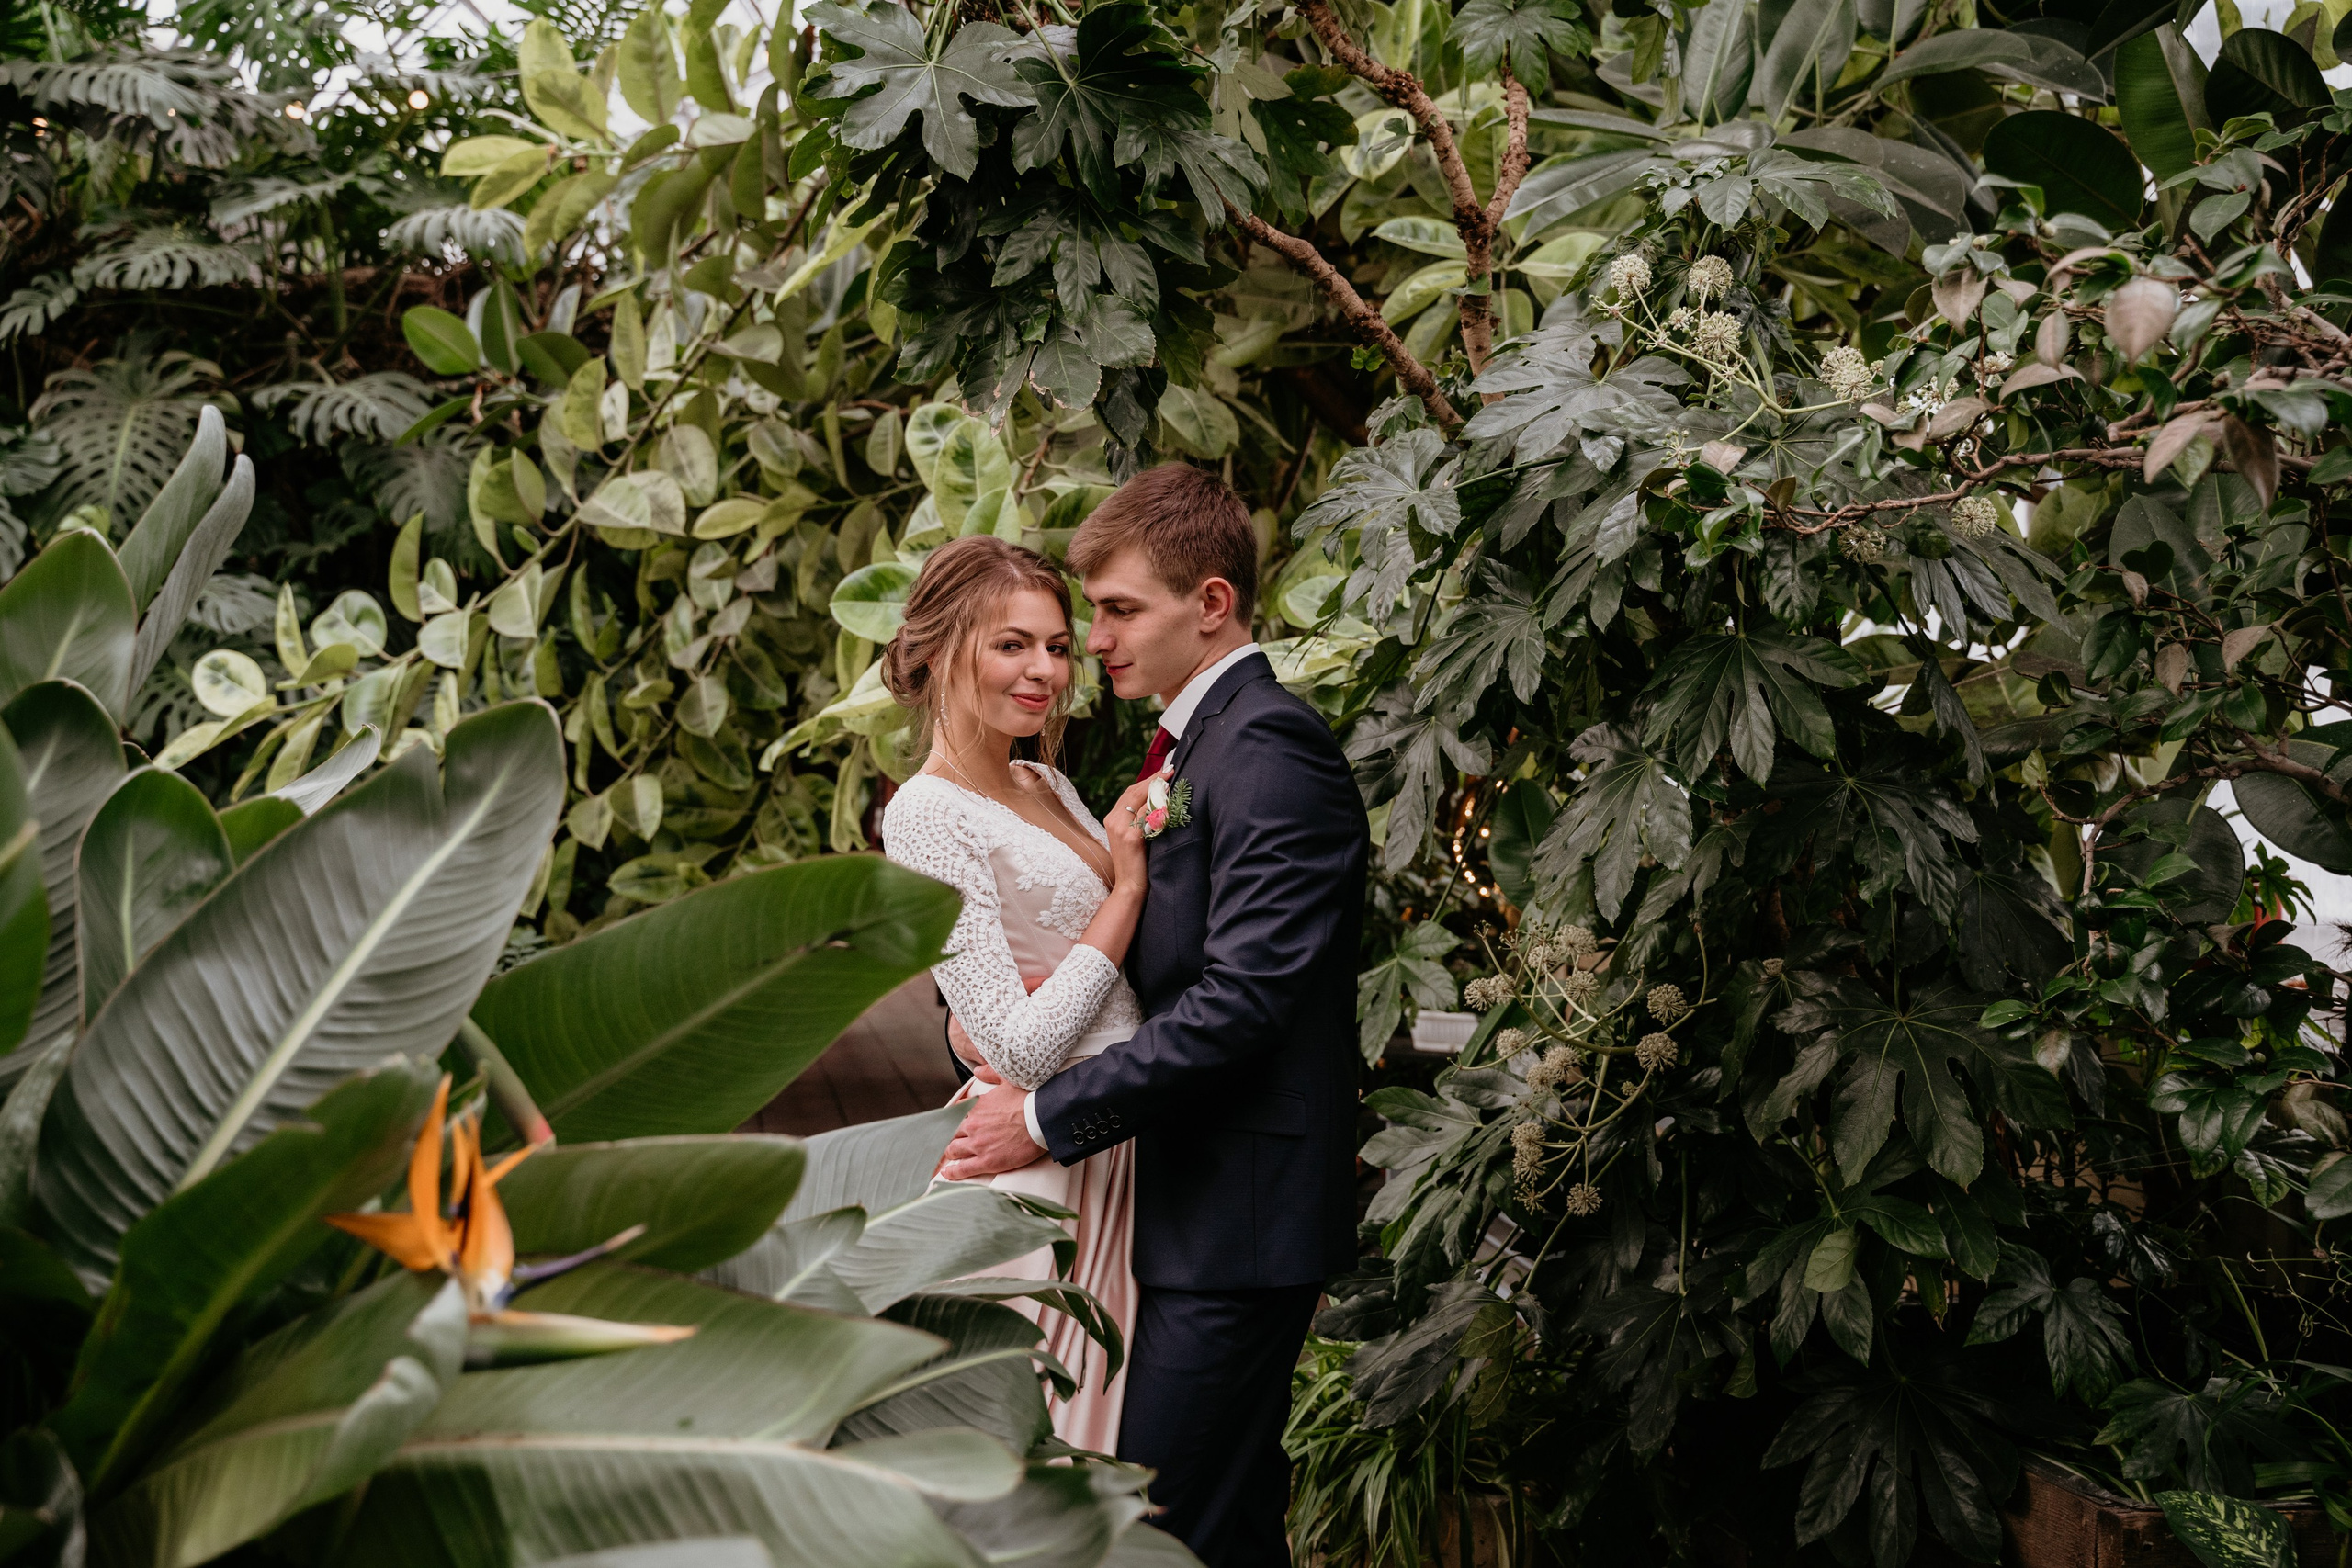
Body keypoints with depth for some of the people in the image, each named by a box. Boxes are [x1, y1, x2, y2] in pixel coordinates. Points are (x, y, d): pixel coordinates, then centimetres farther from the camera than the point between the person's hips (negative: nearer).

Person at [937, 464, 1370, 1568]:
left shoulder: (1269, 748, -14)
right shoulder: (1192, 744, 18)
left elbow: (1241, 999, -22)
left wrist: (1052, 1118, -16)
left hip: (1240, 1215, -10)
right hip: (1196, 1203, 10)